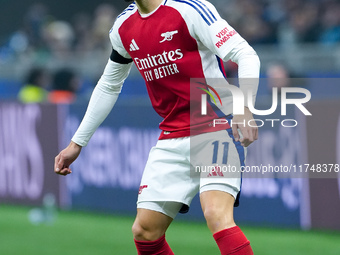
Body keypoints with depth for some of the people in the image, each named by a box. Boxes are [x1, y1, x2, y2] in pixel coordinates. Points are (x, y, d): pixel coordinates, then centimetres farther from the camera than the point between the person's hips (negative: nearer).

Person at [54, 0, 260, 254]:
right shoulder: (123, 28, 9)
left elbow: (246, 55, -17)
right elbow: (109, 86, 25)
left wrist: (244, 107, -33)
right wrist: (77, 143, 26)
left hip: (216, 128, -7)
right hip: (172, 138, 7)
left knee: (216, 215, -28)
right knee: (144, 231, 2)